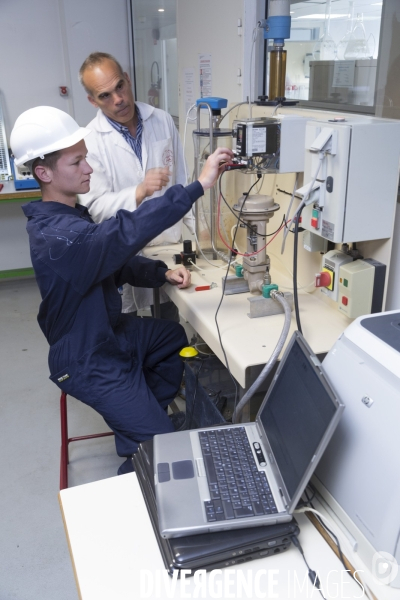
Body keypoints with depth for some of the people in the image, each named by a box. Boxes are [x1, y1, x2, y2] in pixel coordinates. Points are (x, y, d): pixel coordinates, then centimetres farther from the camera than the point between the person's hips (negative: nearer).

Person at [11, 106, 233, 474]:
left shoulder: (71, 216, 2)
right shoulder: (57, 235, -32)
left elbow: (114, 258, 10)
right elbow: (125, 233, -46)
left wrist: (162, 273, -6)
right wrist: (199, 186, -47)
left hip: (110, 332, 10)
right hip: (91, 362, -10)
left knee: (185, 337, 21)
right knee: (162, 444, -8)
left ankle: (141, 415, 29)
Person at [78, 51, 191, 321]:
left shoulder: (163, 120, -1)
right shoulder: (89, 141, -14)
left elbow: (181, 178, 5)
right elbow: (94, 207, -18)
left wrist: (199, 225, 1)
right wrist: (139, 192, -33)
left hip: (169, 243, 3)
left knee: (171, 327, 16)